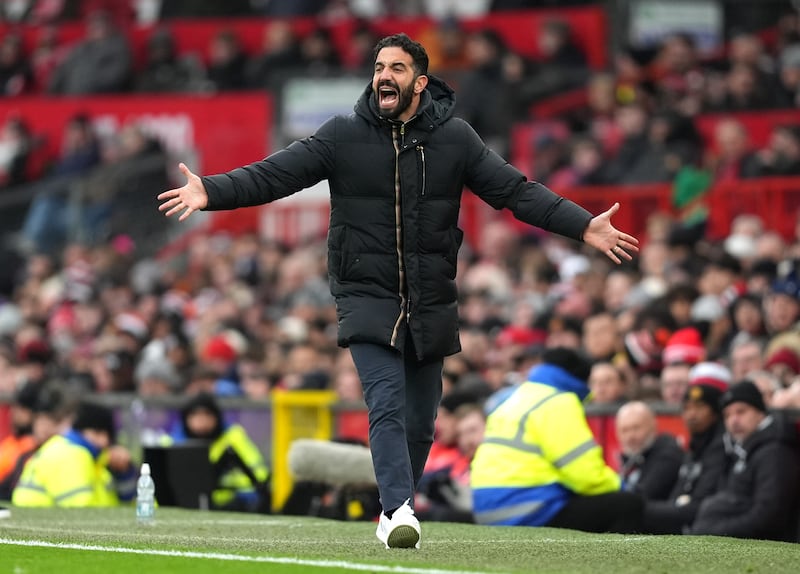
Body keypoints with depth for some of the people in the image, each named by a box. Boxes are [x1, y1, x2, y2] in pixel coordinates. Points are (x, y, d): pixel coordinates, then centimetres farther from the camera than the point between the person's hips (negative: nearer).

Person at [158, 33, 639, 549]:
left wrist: (584, 227, -10)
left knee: (420, 422, 9)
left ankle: (395, 507, 27)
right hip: (367, 296, -2)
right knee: (386, 407, -18)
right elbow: (273, 175, -7)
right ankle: (399, 511, -26)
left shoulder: (455, 138, 0)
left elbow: (517, 191, -1)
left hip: (431, 304, 2)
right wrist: (210, 192, -22)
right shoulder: (343, 136, -3)